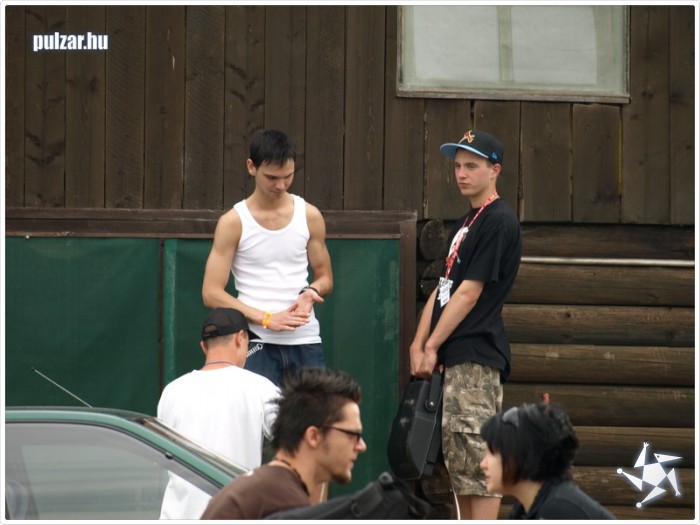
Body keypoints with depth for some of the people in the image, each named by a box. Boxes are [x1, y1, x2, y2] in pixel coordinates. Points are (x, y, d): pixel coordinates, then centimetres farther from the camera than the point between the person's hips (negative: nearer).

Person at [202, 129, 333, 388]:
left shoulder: (310, 216, 7)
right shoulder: (233, 223, -2)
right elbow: (212, 293, -4)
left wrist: (311, 292, -8)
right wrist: (266, 319, -14)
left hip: (305, 340, 3)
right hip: (257, 343, -2)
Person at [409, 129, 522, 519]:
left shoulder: (499, 221, -10)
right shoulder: (465, 224, 20)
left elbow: (469, 293, -13)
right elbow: (443, 289, 18)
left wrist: (432, 346, -11)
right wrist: (419, 345, 7)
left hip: (475, 359, -10)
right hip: (453, 359, 10)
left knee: (475, 458, -13)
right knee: (456, 459, 11)